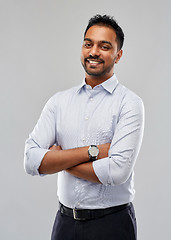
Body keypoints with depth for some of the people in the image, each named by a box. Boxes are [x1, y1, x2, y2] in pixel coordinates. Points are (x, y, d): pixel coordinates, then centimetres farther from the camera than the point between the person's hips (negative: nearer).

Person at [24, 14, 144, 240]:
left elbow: (117, 171, -21)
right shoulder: (59, 101, 3)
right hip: (65, 221, 4)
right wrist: (91, 151, -17)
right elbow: (32, 161, -7)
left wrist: (58, 160, -10)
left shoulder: (129, 103, -10)